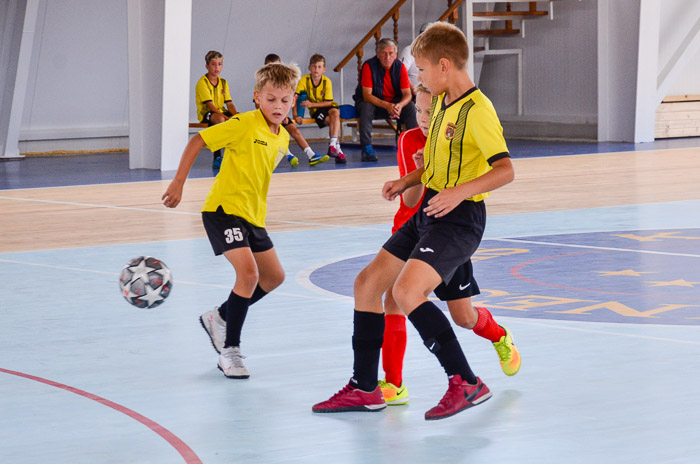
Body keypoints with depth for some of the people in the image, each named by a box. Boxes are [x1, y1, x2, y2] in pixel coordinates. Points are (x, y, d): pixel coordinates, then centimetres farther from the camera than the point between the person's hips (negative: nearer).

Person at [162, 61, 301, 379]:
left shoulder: (283, 138, 6)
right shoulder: (244, 124, -17)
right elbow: (197, 141, -15)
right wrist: (178, 183, -16)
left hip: (253, 215, 9)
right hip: (224, 209, -9)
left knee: (274, 276, 13)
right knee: (248, 272, -22)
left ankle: (220, 317, 30)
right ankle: (230, 351, -12)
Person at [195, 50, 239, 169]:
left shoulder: (223, 82, 10)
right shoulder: (202, 82, -11)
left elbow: (229, 103, 5)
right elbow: (210, 104, -20)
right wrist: (224, 116, -31)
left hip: (221, 112, 7)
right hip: (206, 113, -7)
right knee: (220, 119, -39)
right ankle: (217, 158, -38)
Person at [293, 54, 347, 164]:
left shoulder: (327, 81, -10)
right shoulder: (305, 80, -11)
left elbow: (328, 102, -13)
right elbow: (295, 97, -14)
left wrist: (311, 104, -25)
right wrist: (295, 115, -25)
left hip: (326, 107, 1)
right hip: (315, 111, -1)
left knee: (335, 112, -33)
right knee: (334, 120, -28)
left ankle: (332, 145, -36)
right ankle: (337, 150, -28)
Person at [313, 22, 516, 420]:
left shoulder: (477, 110, -17)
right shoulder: (442, 102, 12)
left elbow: (505, 170, -25)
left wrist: (460, 191, -35)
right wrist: (408, 181, 15)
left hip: (458, 219, -10)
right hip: (427, 212, 10)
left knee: (407, 291, -27)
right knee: (368, 282, 9)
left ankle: (466, 383, -18)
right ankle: (364, 388, 17)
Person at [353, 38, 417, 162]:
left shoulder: (400, 67, -9)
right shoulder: (369, 66, -19)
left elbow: (407, 94, -10)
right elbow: (367, 95, -24)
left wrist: (399, 105, -34)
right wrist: (386, 105, -38)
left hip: (394, 103, 3)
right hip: (373, 102, -3)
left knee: (411, 107, -23)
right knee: (366, 107, -35)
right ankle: (367, 148, -34)